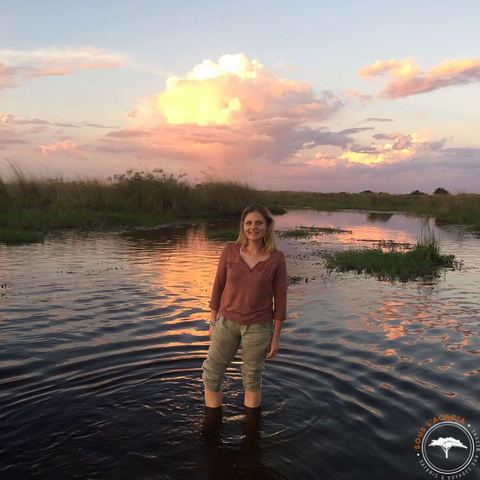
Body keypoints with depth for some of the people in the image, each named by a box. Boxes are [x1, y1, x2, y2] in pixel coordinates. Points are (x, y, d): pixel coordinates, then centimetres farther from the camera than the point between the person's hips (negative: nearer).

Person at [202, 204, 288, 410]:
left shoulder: (277, 258, -10)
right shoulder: (230, 249, -8)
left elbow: (280, 299, -5)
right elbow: (218, 286, 0)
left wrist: (276, 336, -2)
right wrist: (212, 323, 3)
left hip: (258, 327, -2)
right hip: (226, 322, 2)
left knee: (252, 378, 16)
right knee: (212, 375, 11)